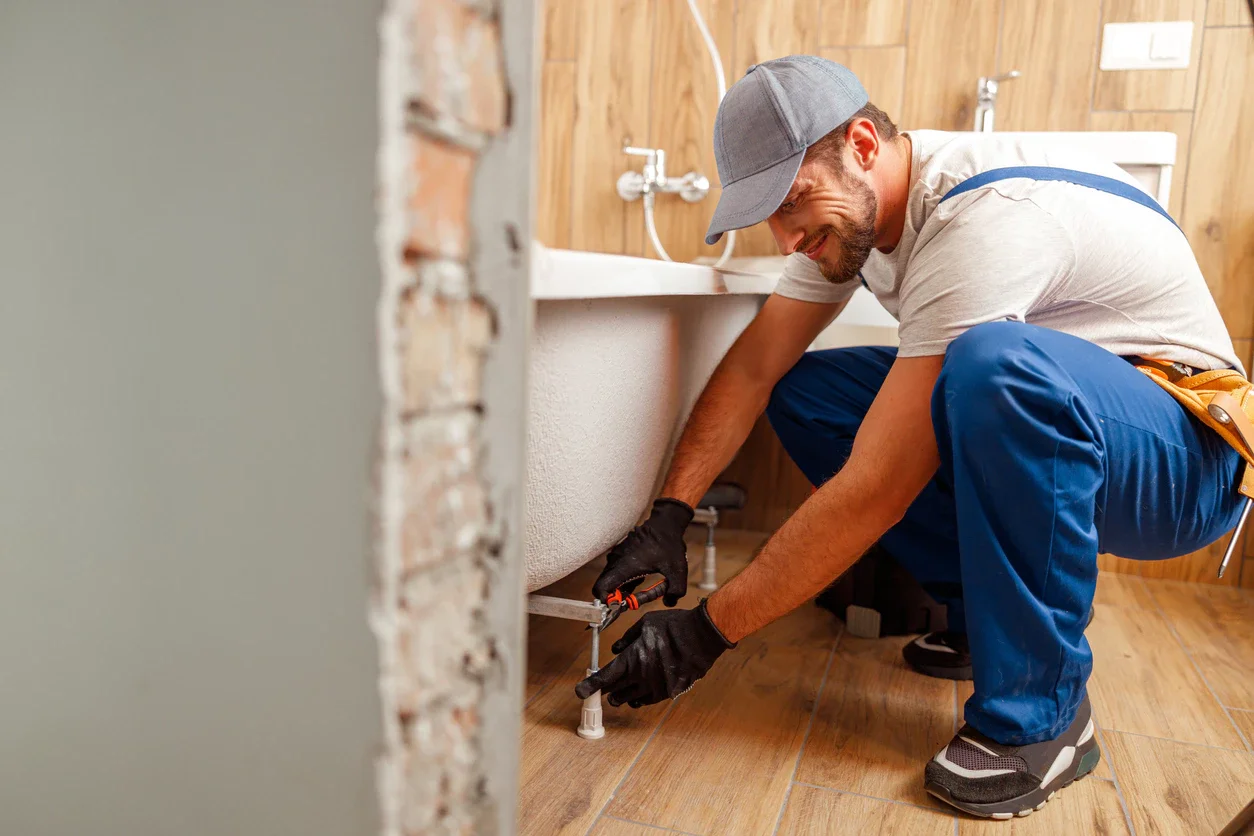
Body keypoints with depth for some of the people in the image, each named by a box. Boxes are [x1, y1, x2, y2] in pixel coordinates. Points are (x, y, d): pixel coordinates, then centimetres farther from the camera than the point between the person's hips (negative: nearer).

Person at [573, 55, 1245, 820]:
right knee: (802, 390, -6)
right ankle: (986, 615, 4)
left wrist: (705, 633, -27)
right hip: (1041, 415, 8)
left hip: (1184, 455, -8)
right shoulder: (849, 204, -4)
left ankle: (1040, 713, -20)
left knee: (997, 363, -39)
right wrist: (668, 518, -17)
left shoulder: (984, 218, -31)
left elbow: (875, 492, -33)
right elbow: (753, 367, -5)